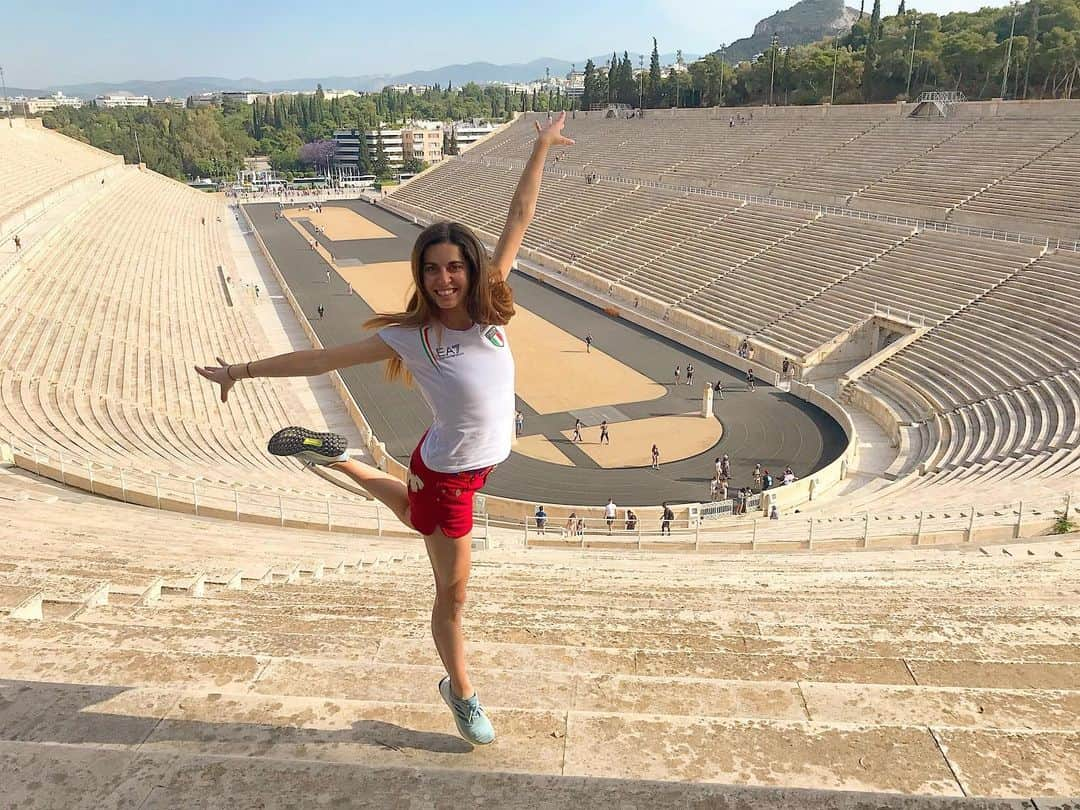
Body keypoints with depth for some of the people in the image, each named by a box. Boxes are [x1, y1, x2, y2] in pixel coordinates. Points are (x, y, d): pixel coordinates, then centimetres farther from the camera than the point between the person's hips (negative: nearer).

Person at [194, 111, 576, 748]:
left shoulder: (489, 306, -9)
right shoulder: (410, 335, -18)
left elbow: (520, 219, -7)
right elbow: (323, 359, -11)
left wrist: (541, 150, -5)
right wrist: (245, 370, -9)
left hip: (487, 459, 6)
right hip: (445, 470, -5)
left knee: (418, 512, 36)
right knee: (453, 594, 10)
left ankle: (338, 459, 54)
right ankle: (461, 692, 34)